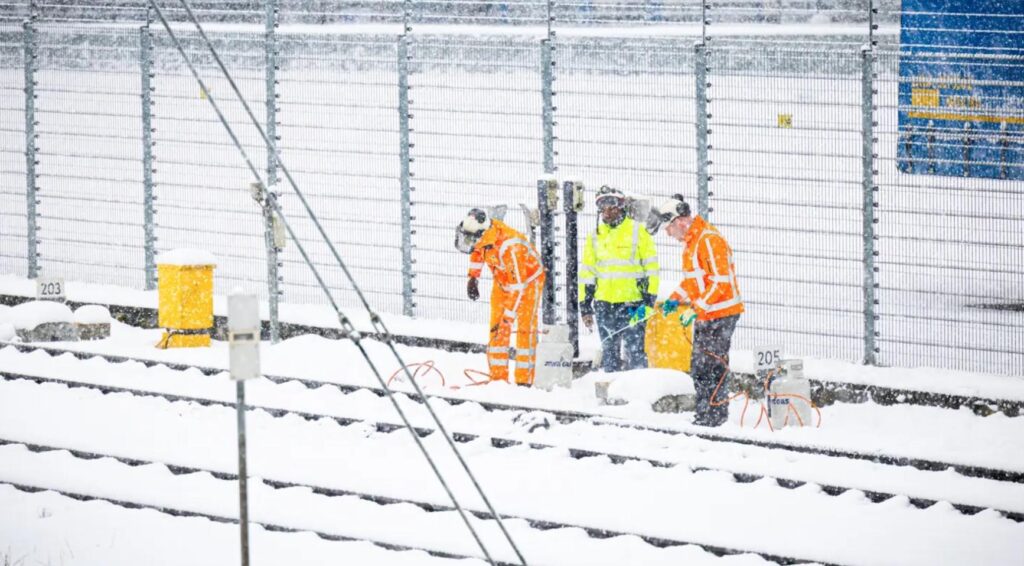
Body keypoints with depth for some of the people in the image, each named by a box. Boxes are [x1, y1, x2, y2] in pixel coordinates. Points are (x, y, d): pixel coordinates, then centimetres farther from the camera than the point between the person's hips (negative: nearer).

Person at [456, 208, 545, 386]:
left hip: (527, 279, -7)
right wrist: (473, 277, 7)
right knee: (497, 327, 1)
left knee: (525, 328, -13)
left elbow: (518, 286, -36)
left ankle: (524, 380, -14)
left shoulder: (510, 248, -40)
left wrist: (508, 317, -34)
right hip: (503, 279, 7)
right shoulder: (482, 232, -19)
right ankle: (498, 378, 3)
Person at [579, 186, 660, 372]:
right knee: (609, 351, 8)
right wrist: (585, 306, 11)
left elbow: (651, 267, 0)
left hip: (632, 303, -4)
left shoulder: (637, 231, 0)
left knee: (634, 350, -9)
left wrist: (649, 299, -6)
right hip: (604, 304, 4)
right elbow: (587, 273, 15)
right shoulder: (595, 236, 12)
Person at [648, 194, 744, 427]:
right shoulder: (690, 241, 14)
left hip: (720, 313, -10)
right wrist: (676, 298, 14)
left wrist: (699, 307, -23)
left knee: (711, 366, -8)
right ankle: (705, 414, 20)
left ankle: (715, 414, -3)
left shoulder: (709, 240, -19)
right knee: (698, 365, 13)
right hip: (705, 313, 10)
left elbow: (721, 281, -23)